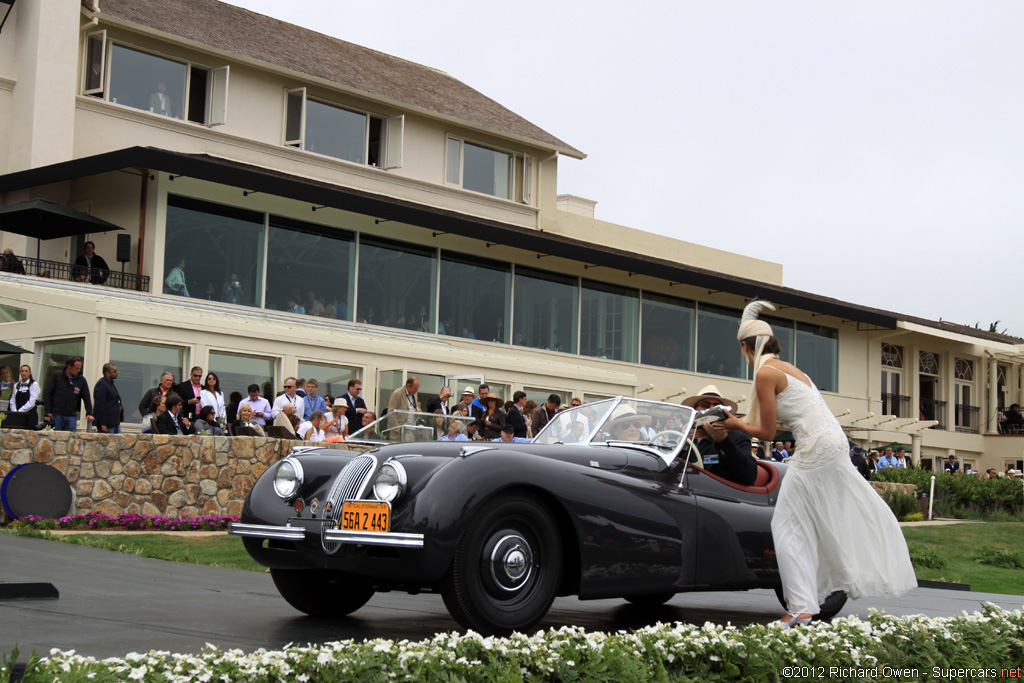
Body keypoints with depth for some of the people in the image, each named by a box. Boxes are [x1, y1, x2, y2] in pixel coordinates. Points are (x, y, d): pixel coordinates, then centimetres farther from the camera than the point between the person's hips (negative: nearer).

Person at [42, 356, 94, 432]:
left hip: (71, 416, 2)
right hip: (56, 415, -2)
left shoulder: (81, 380, 8)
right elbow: (47, 393, 0)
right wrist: (47, 412, -8)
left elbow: (87, 398, 11)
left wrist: (89, 413, -2)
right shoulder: (56, 376, 1)